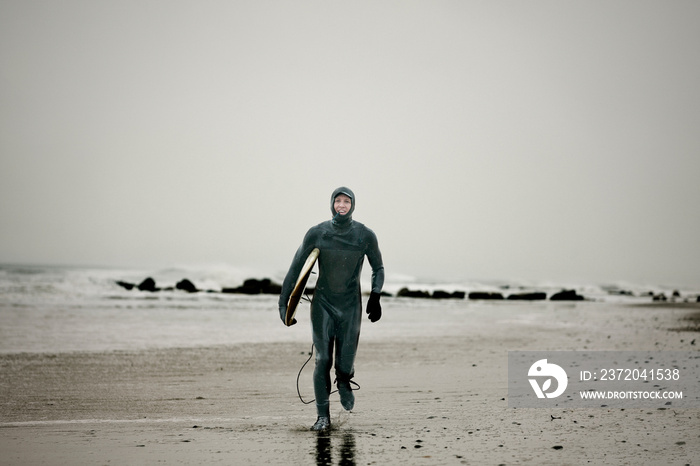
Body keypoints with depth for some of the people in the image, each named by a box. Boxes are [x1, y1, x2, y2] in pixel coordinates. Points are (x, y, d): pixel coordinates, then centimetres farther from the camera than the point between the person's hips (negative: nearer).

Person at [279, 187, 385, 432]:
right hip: (323, 303, 0)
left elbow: (378, 269, 10)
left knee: (345, 364, -2)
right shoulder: (316, 234, -6)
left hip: (350, 306, 0)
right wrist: (284, 301, -2)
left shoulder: (365, 236, -5)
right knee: (322, 360, -9)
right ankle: (323, 416, -1)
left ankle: (344, 382, 36)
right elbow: (296, 267, 0)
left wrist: (375, 297, -3)